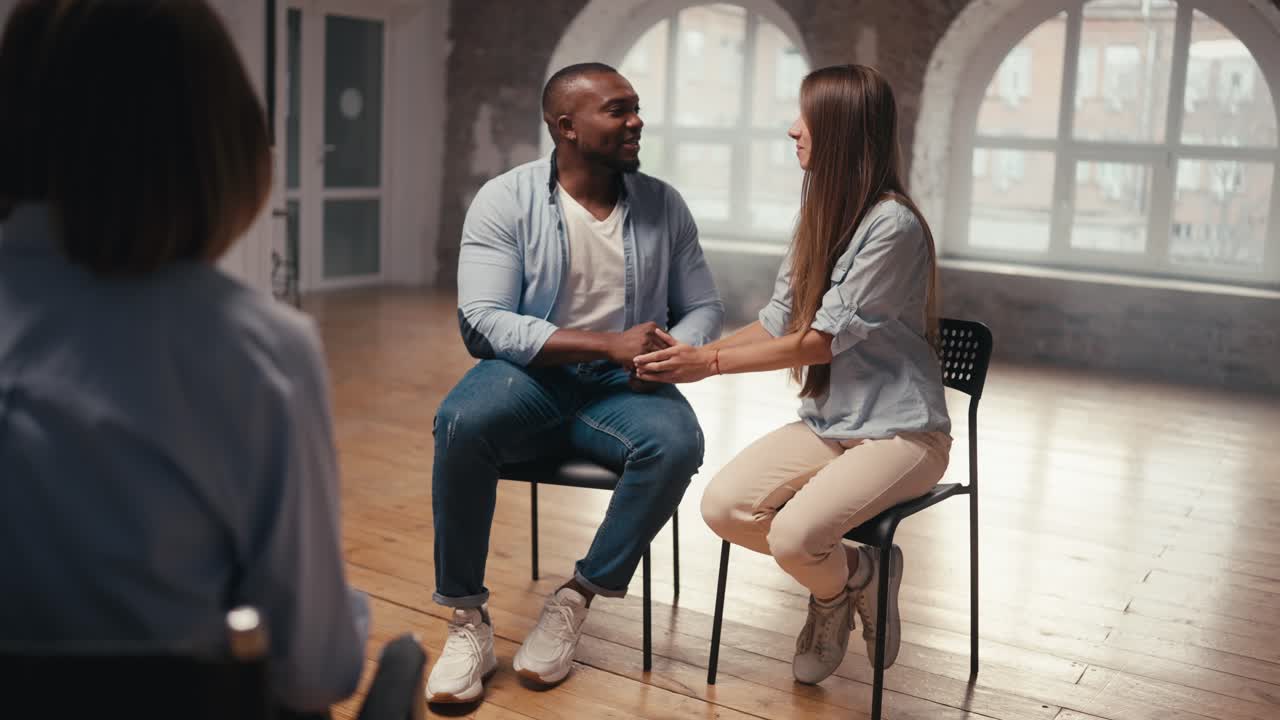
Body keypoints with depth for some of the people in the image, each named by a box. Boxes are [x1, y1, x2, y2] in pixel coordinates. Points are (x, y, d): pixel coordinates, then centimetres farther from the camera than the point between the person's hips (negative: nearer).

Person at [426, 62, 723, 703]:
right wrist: (608, 343, -23)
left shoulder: (663, 205, 5)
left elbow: (703, 307, 10)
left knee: (677, 442, -31)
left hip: (622, 387, 2)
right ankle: (468, 618, -16)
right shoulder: (505, 200, -5)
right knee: (462, 422, -34)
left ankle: (576, 599, -11)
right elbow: (482, 319, -14)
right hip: (528, 374, -2)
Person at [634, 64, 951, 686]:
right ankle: (842, 578, 11)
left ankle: (841, 584, 9)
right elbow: (776, 323, 8)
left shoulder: (893, 225, -18)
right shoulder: (819, 216, 8)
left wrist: (709, 364, -14)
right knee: (722, 507, -13)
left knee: (793, 536, -27)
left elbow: (826, 338, -17)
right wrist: (690, 355, -3)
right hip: (825, 422, 8)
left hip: (899, 430, -7)